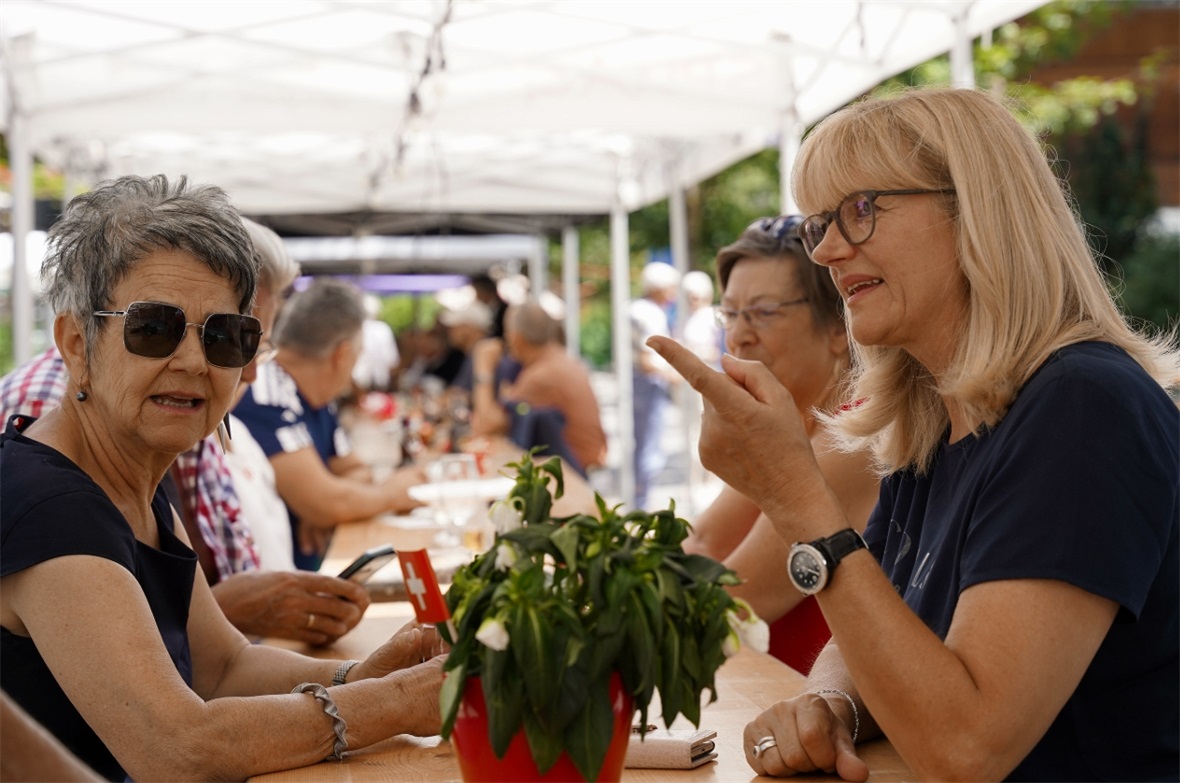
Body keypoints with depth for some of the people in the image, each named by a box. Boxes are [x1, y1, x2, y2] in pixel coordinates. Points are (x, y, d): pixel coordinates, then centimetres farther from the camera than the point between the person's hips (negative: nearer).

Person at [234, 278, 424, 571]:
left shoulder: (318, 401, 9)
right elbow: (323, 503, -24)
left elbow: (355, 470, 18)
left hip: (308, 567, 9)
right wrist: (389, 493, -5)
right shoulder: (266, 396, -19)